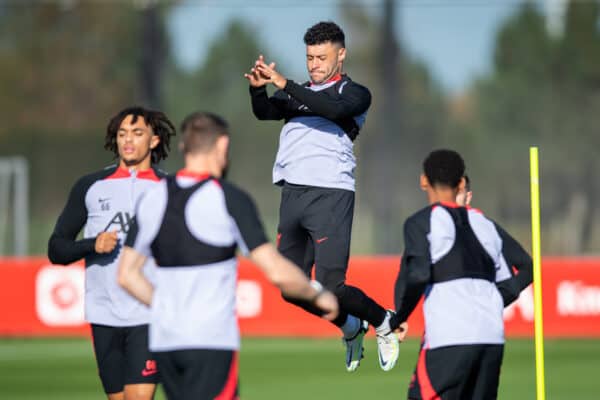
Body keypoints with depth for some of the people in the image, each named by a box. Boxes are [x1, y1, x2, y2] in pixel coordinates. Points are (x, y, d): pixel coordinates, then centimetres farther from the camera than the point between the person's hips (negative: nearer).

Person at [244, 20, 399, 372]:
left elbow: (335, 109, -18)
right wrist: (257, 89, -19)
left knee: (330, 287, -13)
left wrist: (285, 84, -23)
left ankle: (383, 321, 14)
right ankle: (351, 328, 30)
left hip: (330, 194, -6)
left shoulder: (355, 93, 5)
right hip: (293, 194, 6)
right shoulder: (298, 94, 21)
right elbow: (265, 112, 3)